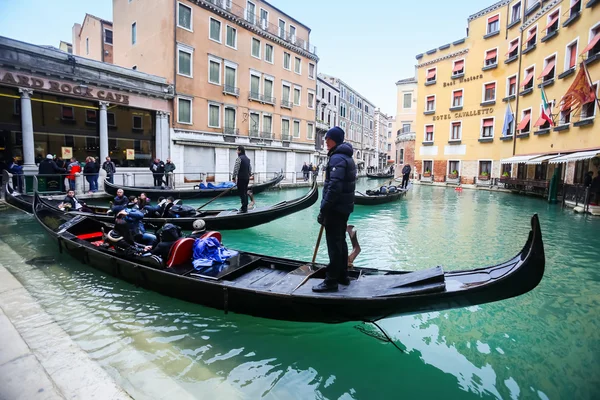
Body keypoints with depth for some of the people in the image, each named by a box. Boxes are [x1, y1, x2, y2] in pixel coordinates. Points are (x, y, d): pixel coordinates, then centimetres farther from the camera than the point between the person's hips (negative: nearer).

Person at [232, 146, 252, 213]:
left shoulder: (239, 158, -11)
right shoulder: (248, 159, 15)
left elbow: (236, 169, -15)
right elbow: (250, 169, 19)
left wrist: (234, 177, -9)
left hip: (241, 178, -8)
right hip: (247, 178, 8)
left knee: (242, 193, -7)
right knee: (245, 193, 13)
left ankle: (244, 209, -8)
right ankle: (245, 207, 18)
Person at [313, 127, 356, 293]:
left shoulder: (337, 158, -16)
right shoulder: (347, 157, 17)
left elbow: (334, 187, -25)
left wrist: (323, 210, -23)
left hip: (335, 208, -10)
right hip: (344, 207, 10)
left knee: (333, 244, -4)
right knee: (341, 241, 17)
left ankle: (331, 281, 5)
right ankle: (343, 276, 27)